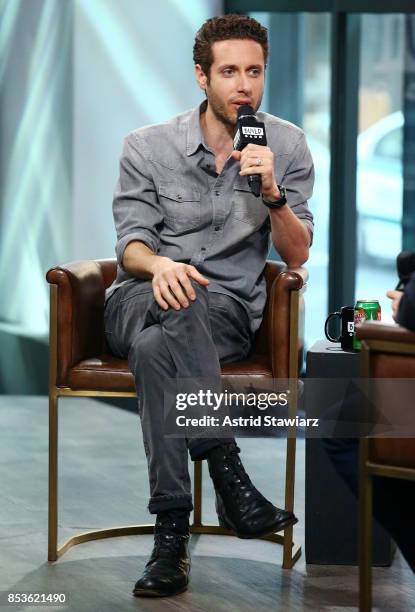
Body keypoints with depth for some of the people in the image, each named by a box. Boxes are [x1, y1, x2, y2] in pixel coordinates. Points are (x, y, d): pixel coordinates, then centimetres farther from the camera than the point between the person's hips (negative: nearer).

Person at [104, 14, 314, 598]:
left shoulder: (287, 146, 5)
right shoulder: (147, 147, 3)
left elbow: (297, 254, 1)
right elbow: (131, 246, -1)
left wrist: (272, 193, -19)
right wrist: (160, 264, -26)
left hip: (229, 310, 0)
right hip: (142, 301, 0)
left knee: (156, 349, -36)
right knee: (180, 305, -39)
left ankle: (173, 532, -37)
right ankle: (230, 477, -40)